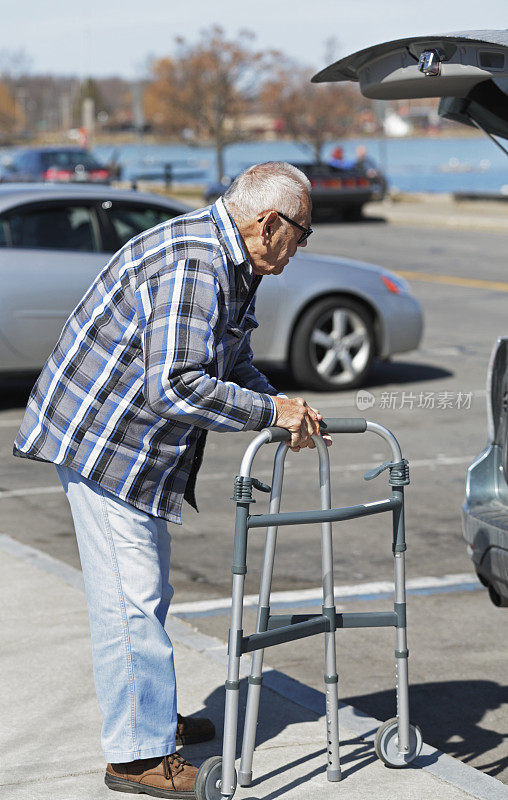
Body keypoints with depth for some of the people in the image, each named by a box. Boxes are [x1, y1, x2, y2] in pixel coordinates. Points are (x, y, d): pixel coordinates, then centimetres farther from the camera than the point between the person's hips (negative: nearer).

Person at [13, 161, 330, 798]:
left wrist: (285, 408, 0)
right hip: (100, 439, -11)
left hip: (140, 446, 11)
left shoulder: (231, 265, 10)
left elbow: (233, 364, 18)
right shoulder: (191, 267, -25)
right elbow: (177, 388, -32)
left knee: (147, 593, 20)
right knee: (130, 600, -7)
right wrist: (270, 411, -24)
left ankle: (149, 717, 35)